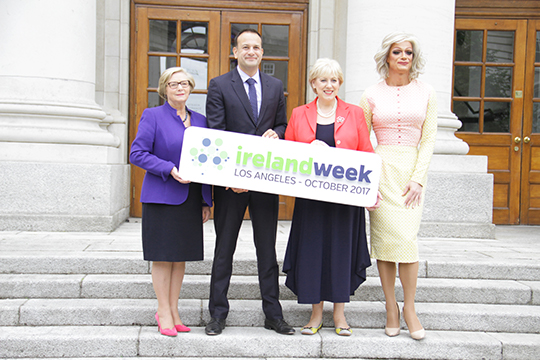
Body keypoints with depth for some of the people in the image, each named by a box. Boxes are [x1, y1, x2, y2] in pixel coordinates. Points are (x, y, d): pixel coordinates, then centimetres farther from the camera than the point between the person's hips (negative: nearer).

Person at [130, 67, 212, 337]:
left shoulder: (200, 120, 12)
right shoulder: (152, 116, -2)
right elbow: (137, 154, -9)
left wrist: (207, 201, 10)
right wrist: (170, 169, -20)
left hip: (192, 198, 5)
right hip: (162, 197, -5)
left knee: (181, 256, 10)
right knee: (162, 256, 2)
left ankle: (173, 310, 22)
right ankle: (164, 312, 14)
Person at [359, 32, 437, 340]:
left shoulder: (426, 93, 8)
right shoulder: (372, 95, 6)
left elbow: (429, 139, 5)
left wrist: (418, 177, -5)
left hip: (413, 169, 0)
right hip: (381, 168, 0)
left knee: (407, 237, -7)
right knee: (384, 237, -1)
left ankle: (409, 308, 7)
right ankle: (391, 307, 11)